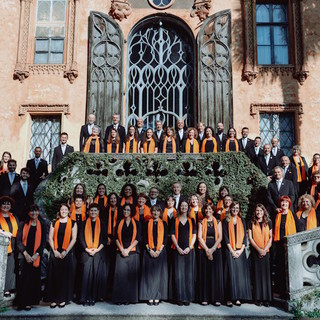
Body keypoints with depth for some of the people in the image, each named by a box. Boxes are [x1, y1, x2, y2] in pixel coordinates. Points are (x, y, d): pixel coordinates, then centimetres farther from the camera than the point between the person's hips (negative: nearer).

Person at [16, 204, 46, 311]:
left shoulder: (42, 226, 8)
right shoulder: (23, 225, 7)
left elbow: (44, 242, 4)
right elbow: (18, 240, 0)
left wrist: (36, 255, -9)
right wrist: (25, 254, -10)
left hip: (36, 257, 1)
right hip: (24, 255, 0)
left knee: (33, 279, 0)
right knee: (23, 278, -2)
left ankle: (29, 302, 7)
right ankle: (21, 302, 6)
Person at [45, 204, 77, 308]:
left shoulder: (72, 223, 3)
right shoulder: (54, 223, 9)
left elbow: (74, 239, -2)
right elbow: (50, 238, 5)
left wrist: (66, 251, -9)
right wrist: (55, 251, -6)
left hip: (67, 253, -1)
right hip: (55, 253, 1)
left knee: (65, 275, 0)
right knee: (54, 276, 1)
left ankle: (63, 299, 10)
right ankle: (54, 299, 9)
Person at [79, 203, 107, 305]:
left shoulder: (102, 224, 8)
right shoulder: (85, 223, 8)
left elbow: (104, 238, 5)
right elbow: (81, 238, 4)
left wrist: (97, 249, -7)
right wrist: (87, 249, -8)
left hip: (98, 252, 0)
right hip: (86, 252, 0)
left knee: (97, 275, -1)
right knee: (86, 275, -4)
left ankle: (93, 297, 6)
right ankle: (85, 298, 2)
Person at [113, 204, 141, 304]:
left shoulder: (136, 224, 8)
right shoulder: (119, 223, 13)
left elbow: (137, 238, 1)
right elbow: (116, 238, 7)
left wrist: (128, 249, -7)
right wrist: (122, 249, -6)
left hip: (133, 252, -1)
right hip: (121, 252, 1)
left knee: (131, 274, -4)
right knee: (120, 273, -8)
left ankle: (130, 298, 2)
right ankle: (120, 298, -3)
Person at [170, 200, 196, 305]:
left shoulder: (191, 221, 10)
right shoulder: (175, 221, 7)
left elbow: (194, 235, 5)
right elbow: (173, 235, 2)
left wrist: (189, 247, -7)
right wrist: (178, 247, -9)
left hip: (189, 250, 1)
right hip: (178, 250, -1)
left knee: (189, 274, 0)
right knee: (178, 274, -3)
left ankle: (188, 297, 6)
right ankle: (179, 297, 3)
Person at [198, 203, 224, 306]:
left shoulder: (218, 222, 8)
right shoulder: (201, 223, 8)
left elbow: (220, 237, 1)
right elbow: (200, 237, 0)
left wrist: (212, 249, -10)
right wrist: (207, 249, -10)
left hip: (216, 250, 0)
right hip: (204, 250, 0)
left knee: (216, 273, -1)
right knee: (204, 273, 0)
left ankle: (216, 298, 5)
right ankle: (205, 298, 5)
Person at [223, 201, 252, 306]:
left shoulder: (242, 221, 13)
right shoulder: (226, 221, 5)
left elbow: (244, 236, 8)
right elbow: (225, 237, -1)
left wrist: (241, 250, -5)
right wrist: (232, 251, -9)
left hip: (240, 251, 3)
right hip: (230, 251, -2)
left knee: (240, 273, -1)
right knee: (231, 273, -7)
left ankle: (238, 298, 5)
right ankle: (230, 298, -3)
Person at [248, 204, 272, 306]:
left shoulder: (268, 223, 9)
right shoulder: (251, 223, 4)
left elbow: (270, 238, 6)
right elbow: (250, 238, 0)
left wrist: (265, 249, -7)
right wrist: (259, 249, -9)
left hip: (266, 252, 1)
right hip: (255, 252, -1)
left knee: (266, 273, -1)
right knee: (257, 274, -1)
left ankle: (266, 298, 4)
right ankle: (258, 298, 3)